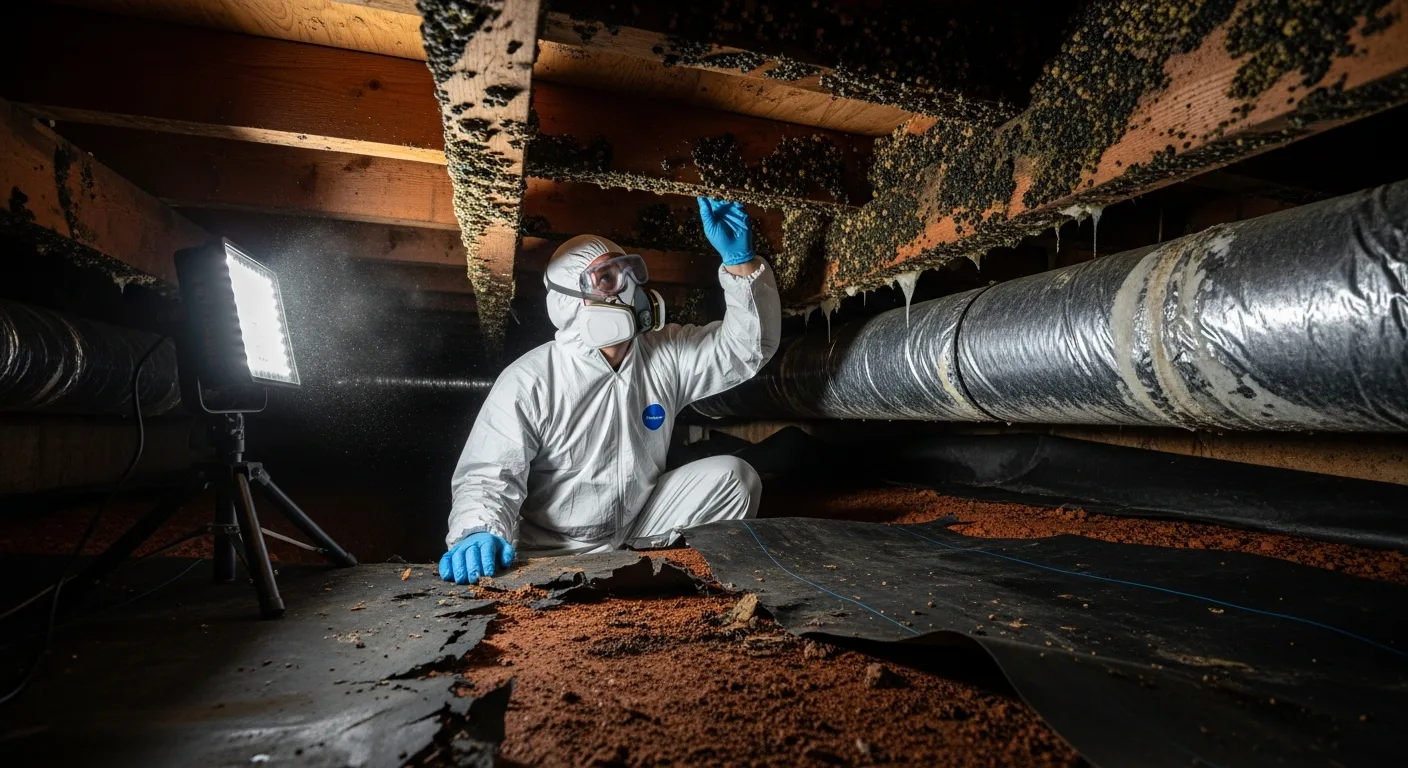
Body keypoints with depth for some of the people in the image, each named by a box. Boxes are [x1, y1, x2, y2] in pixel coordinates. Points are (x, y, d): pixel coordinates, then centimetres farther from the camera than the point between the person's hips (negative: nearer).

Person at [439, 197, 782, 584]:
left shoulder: (667, 354, -6)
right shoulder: (529, 383, -18)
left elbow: (750, 344, -10)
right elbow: (488, 476, -19)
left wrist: (739, 260, -26)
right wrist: (478, 535, -42)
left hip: (638, 529, 4)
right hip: (552, 551, -3)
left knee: (732, 476, -11)